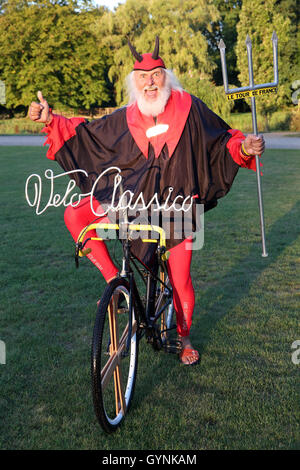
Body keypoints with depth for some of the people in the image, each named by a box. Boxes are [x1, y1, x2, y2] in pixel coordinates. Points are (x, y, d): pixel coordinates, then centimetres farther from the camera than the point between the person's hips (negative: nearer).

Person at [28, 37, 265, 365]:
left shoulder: (188, 107, -1)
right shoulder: (126, 118, 3)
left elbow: (221, 141, 5)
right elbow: (85, 132, 10)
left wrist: (245, 147, -14)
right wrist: (50, 120, 0)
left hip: (176, 206, -2)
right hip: (133, 199, 2)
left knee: (180, 280, 3)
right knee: (75, 215, -17)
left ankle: (184, 336, 32)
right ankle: (112, 277, -1)